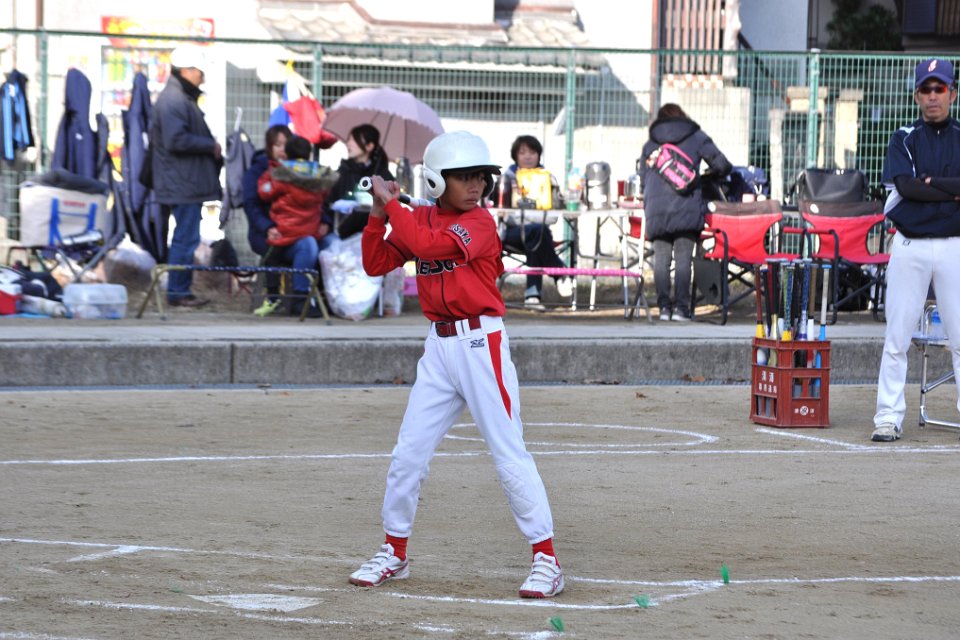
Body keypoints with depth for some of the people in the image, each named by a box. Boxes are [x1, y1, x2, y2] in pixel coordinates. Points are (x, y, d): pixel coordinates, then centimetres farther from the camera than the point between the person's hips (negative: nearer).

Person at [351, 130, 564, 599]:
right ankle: (393, 554, 22)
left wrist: (392, 203, -13)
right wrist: (378, 213, -3)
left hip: (481, 344, -6)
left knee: (509, 454, -7)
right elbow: (375, 264, 8)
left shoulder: (480, 222, -9)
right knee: (408, 454, 8)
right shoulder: (419, 220, 10)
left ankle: (546, 561, -3)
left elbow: (429, 245, -24)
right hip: (439, 347, 6)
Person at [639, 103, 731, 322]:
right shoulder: (696, 137, 12)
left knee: (661, 258, 5)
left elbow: (642, 174, 20)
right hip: (687, 209, -2)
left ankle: (664, 306, 0)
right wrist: (712, 175, 28)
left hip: (656, 209, 2)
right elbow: (721, 165, 7)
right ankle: (680, 307, -6)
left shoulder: (650, 144, 19)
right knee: (683, 258, -2)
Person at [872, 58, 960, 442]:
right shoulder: (903, 140, 7)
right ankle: (888, 418, 4)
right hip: (910, 247, 0)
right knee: (896, 337, 0)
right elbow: (906, 185, -11)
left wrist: (929, 182, -9)